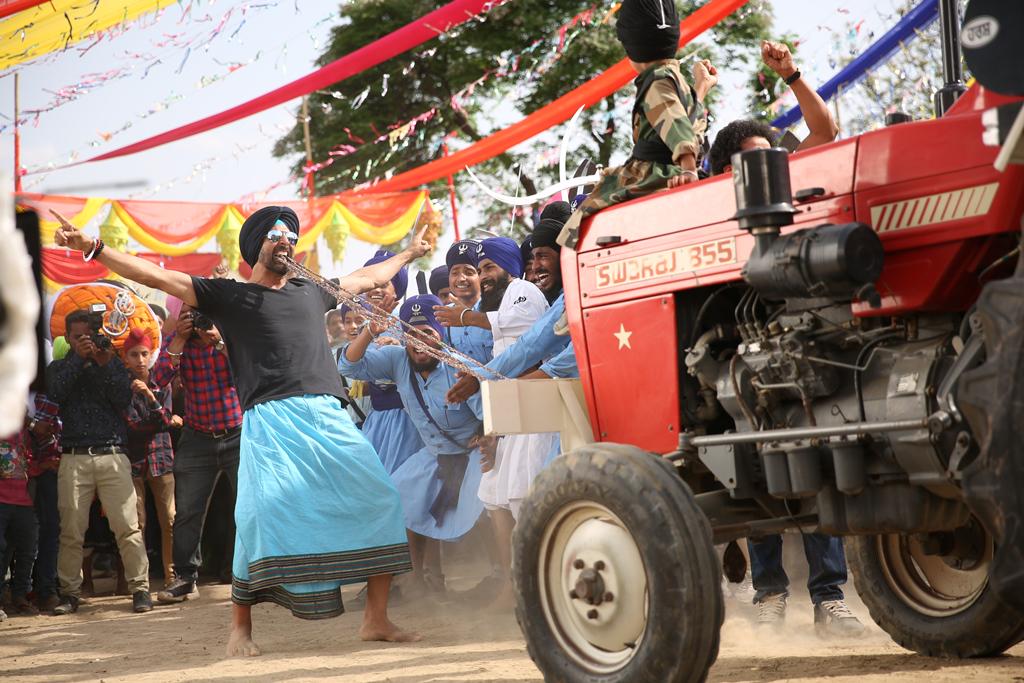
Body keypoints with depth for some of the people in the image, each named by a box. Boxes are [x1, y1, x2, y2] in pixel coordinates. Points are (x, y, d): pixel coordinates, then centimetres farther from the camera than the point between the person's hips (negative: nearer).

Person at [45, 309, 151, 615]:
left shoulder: (113, 363, 17)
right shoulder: (58, 367, 17)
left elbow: (123, 400, 3)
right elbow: (56, 394, -4)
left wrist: (105, 364, -6)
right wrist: (78, 358, -4)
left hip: (112, 455, 0)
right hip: (73, 459, 0)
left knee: (128, 526, -8)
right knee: (71, 531, -2)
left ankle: (140, 589, -5)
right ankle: (69, 593, 7)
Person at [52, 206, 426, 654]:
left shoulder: (312, 292, 23)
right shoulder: (228, 295, 11)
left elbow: (367, 279, 40)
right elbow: (158, 277, 5)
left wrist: (409, 253, 51)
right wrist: (93, 248, -4)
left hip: (327, 416, 4)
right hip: (270, 419, -4)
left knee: (379, 499, -5)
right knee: (262, 511, -19)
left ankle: (376, 619, 3)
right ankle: (240, 629, -5)